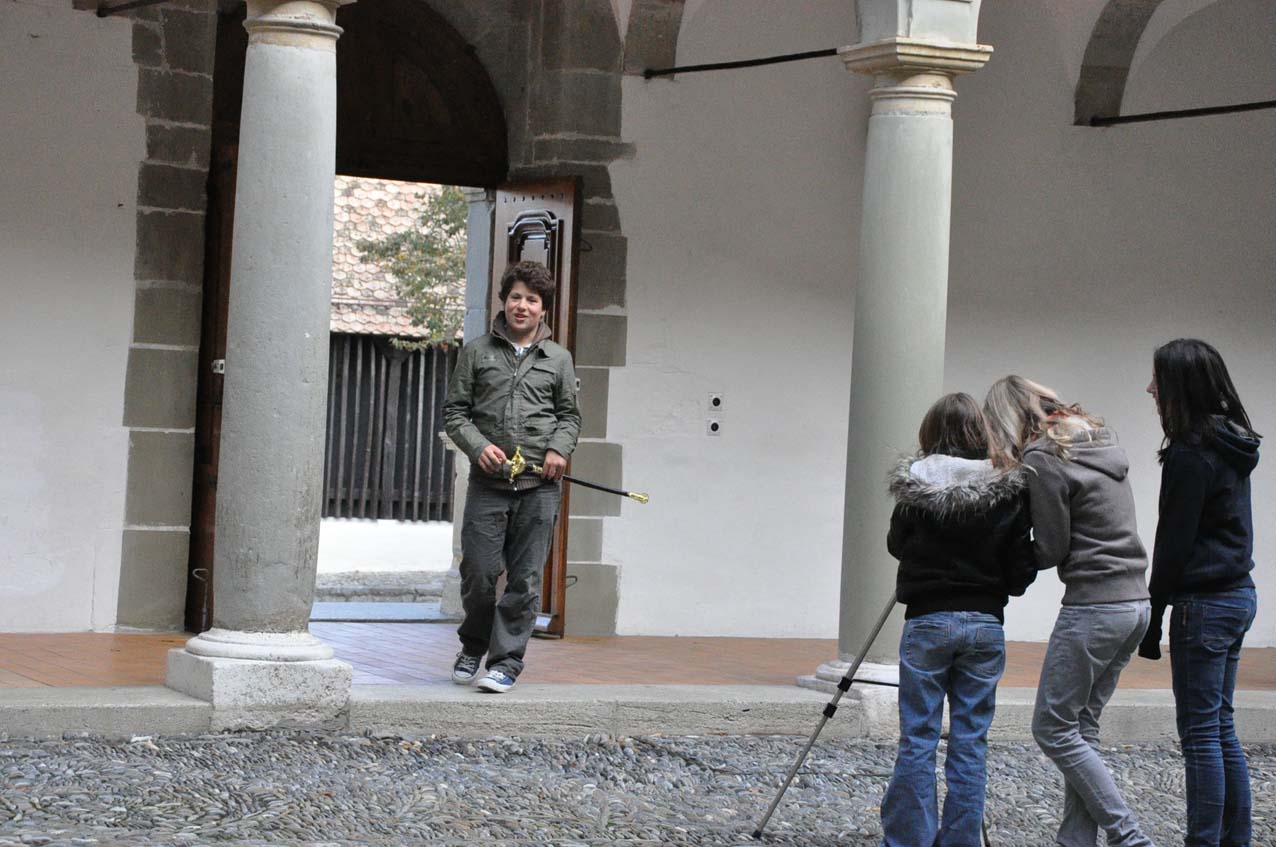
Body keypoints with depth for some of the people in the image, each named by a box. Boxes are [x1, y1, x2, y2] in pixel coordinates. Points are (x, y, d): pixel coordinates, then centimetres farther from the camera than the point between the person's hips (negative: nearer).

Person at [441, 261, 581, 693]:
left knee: (525, 580, -1)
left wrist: (559, 449, -3)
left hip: (539, 487, 1)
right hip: (488, 483, -1)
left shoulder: (558, 358, 11)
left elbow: (570, 415, 17)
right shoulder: (477, 352, 7)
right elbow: (454, 411, 8)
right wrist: (479, 446, -9)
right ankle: (472, 647, 23)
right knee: (479, 573, -1)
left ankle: (506, 661, 6)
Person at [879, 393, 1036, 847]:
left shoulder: (915, 486, -5)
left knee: (918, 739, 4)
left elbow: (897, 544, 10)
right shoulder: (1007, 491, -3)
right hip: (985, 624, 1)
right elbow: (1020, 573, -3)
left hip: (928, 622, -1)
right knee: (970, 743, 6)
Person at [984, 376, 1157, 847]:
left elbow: (1051, 549, -10)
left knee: (1053, 728, 0)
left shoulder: (1043, 459, -12)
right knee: (1082, 727, 13)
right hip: (1135, 600, 9)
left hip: (1093, 607, -9)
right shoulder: (1103, 442, 15)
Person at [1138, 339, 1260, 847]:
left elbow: (1174, 544, -16)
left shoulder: (1190, 453, -16)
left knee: (1201, 734, -4)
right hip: (1239, 594, 9)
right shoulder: (1233, 446, 12)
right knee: (1220, 729, 15)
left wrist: (1152, 621, -11)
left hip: (1204, 603, -9)